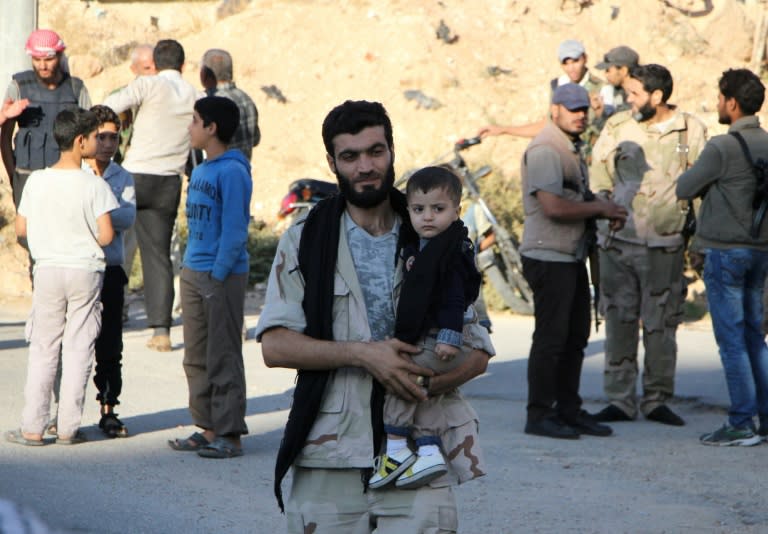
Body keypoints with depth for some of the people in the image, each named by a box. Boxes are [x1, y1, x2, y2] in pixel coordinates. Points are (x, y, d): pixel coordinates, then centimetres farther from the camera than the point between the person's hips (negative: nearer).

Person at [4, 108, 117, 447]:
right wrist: (86, 239, 7)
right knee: (78, 350, 5)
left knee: (43, 349, 8)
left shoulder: (36, 181, -3)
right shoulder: (94, 186, -11)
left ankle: (33, 428, 6)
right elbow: (106, 236, -15)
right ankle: (69, 428, 6)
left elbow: (21, 229, 2)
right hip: (85, 271, -2)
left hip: (47, 270, 2)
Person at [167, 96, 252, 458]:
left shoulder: (232, 172, -14)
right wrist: (188, 268, 13)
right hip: (193, 272, 9)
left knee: (223, 357, -4)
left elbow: (234, 229, -17)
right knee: (196, 357, 12)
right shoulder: (200, 171, 14)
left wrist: (218, 274, -18)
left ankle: (229, 434, 0)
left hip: (222, 276, -9)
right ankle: (207, 428, 19)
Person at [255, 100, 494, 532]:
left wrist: (427, 383, -13)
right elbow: (275, 346, -3)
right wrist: (362, 354, -16)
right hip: (329, 459, 0)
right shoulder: (304, 243, 8)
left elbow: (479, 354, 8)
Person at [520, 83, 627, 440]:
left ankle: (569, 410, 18)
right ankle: (539, 415, -1)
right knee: (551, 337, -7)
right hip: (548, 258, -10)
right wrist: (600, 208, -12)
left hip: (572, 257, 10)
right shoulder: (544, 150, -14)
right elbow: (554, 206, -23)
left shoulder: (572, 149, 18)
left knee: (575, 337, 11)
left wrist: (607, 212, 3)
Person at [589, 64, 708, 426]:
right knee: (619, 321, 2)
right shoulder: (618, 126, 6)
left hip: (664, 243, -1)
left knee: (661, 325, 3)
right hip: (618, 240, 1)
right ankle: (619, 400, 10)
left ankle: (656, 400, 14)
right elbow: (598, 173, 15)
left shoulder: (691, 131, 3)